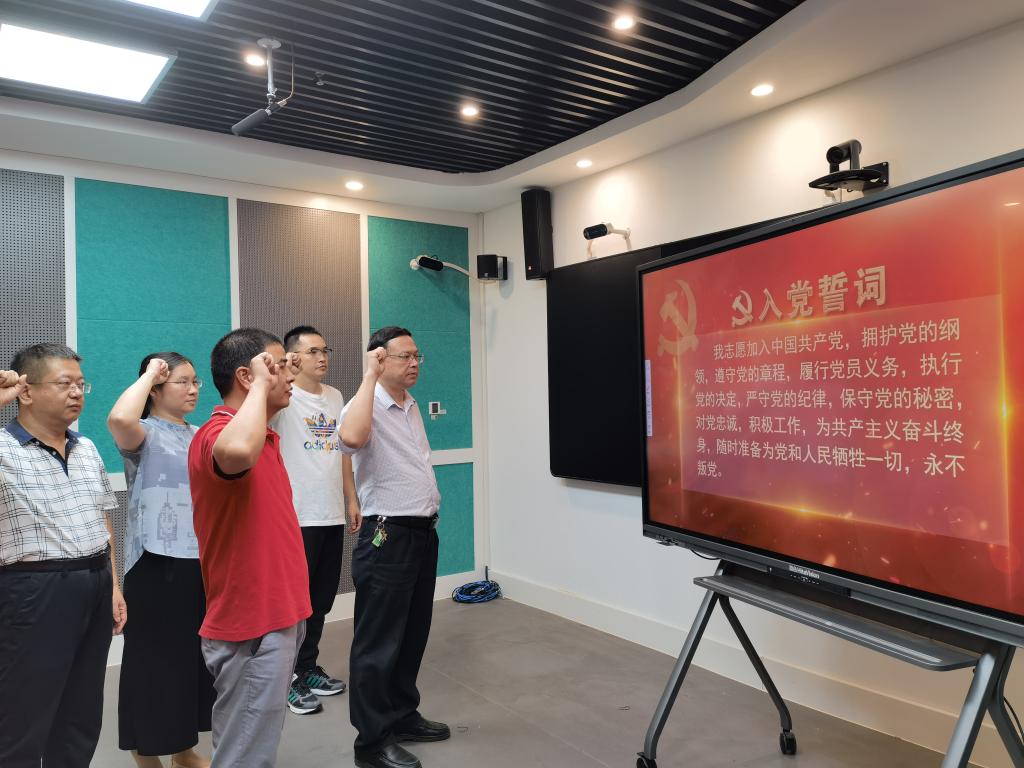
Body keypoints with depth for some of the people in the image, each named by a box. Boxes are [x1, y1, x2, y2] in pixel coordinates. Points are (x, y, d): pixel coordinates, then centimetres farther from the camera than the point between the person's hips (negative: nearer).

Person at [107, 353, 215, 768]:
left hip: (202, 561, 7)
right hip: (158, 563, -7)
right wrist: (148, 374, -20)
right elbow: (118, 418, -35)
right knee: (157, 658, 4)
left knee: (196, 656, 16)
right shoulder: (145, 434, -9)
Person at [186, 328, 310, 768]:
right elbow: (236, 453, -47)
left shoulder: (262, 436, 12)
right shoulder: (219, 433, -20)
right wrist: (261, 385, -29)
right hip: (250, 627, -10)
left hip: (274, 617, 10)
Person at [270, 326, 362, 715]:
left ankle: (308, 668, 33)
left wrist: (351, 499, 14)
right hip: (295, 518, -6)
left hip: (332, 516, 7)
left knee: (322, 599, 17)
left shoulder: (335, 397, 10)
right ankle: (286, 679, 22)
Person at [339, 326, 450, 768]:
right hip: (388, 537, -9)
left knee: (413, 633, 18)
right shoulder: (367, 406, -15)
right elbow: (352, 437, -39)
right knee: (379, 642, 1)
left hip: (423, 532, 9)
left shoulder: (411, 406, 12)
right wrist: (368, 378, -30)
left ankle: (403, 715, 34)